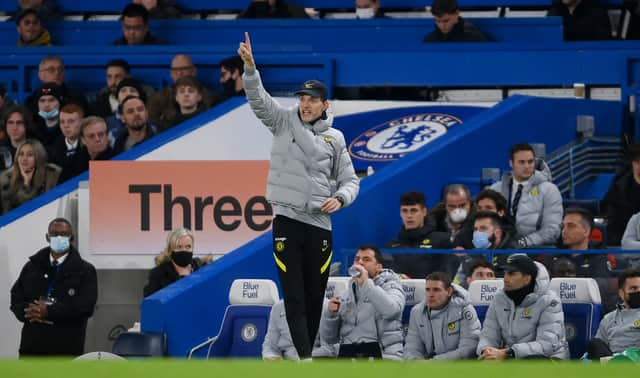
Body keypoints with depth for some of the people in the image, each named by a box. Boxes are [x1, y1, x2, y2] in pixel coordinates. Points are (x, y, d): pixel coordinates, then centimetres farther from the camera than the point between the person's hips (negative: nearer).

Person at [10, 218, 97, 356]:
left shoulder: (85, 271, 3)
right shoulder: (33, 266, 15)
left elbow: (86, 306, -10)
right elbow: (16, 298, 11)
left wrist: (49, 312, -17)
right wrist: (31, 313, -12)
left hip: (67, 349, -3)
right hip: (32, 345, 3)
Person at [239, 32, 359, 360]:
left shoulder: (335, 138, 9)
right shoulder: (284, 122, 5)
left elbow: (349, 180, 12)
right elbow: (258, 98, -9)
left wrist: (339, 198, -10)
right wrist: (250, 67, -27)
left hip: (319, 224, 2)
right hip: (287, 219, -2)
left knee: (315, 296, 6)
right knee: (294, 296, -7)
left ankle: (307, 352, 18)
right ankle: (305, 358, -12)